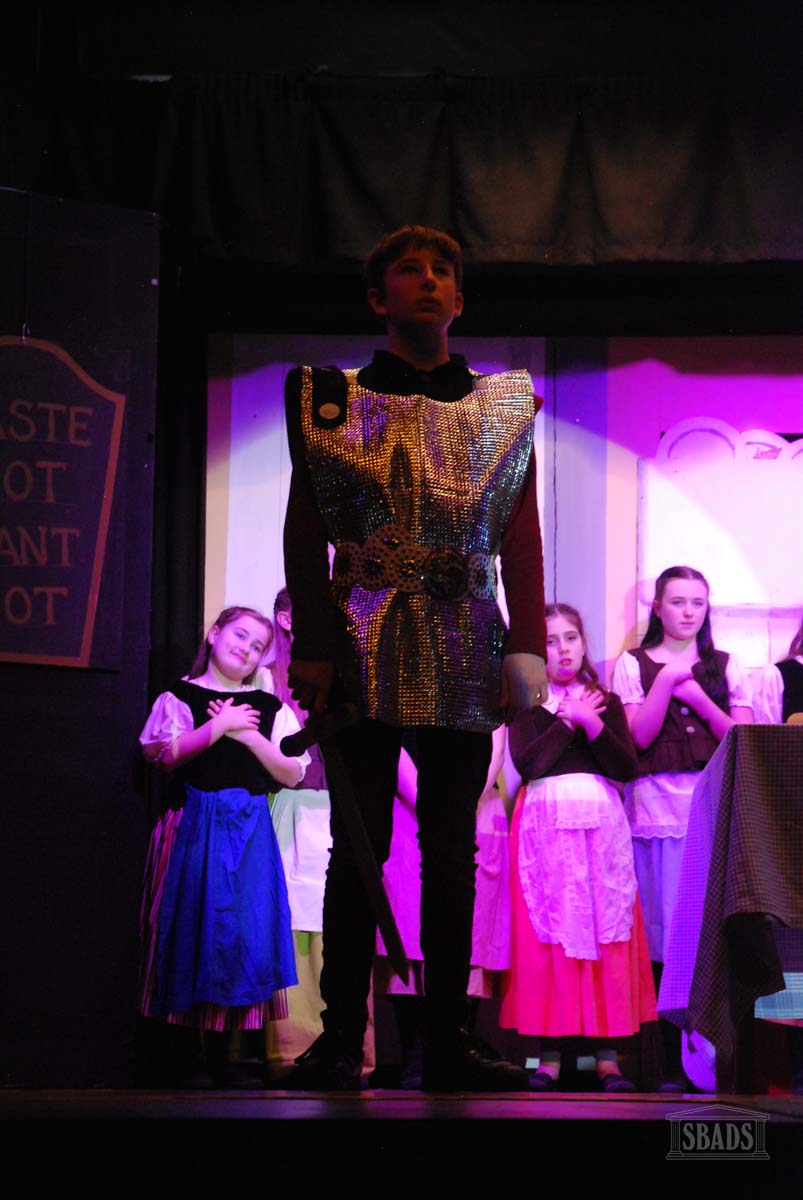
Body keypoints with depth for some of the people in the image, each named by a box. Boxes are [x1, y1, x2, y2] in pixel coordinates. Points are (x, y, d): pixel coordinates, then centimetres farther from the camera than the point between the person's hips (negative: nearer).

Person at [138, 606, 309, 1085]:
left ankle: (224, 1050, -2)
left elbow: (292, 775, 7)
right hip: (193, 825, -2)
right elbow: (162, 755, -9)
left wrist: (250, 737, -5)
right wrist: (218, 727, -11)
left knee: (244, 929, -5)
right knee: (193, 926, -6)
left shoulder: (271, 708, 14)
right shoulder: (180, 697, 6)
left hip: (249, 829, 3)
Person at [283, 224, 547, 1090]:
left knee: (452, 849, 3)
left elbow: (523, 537, 6)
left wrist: (526, 647, -3)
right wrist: (313, 648, -5)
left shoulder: (504, 406, 11)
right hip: (366, 652, -2)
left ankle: (446, 1043, 7)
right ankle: (341, 1041, 3)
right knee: (359, 844, -2)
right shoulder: (334, 401, 6)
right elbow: (304, 532, 3)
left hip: (465, 655, 2)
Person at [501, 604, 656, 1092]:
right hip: (546, 826, -2)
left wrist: (592, 724, -10)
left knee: (607, 931, -3)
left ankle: (608, 1054, -1)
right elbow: (527, 763, -9)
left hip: (601, 826, 2)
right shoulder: (527, 704, 8)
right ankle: (550, 1053, -3)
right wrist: (568, 720, -5)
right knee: (546, 937, -6)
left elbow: (627, 767, 1)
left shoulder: (607, 702, 14)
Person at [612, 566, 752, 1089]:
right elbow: (638, 737, -1)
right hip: (658, 808, -1)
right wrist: (667, 679, -7)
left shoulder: (727, 667, 16)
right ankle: (671, 1061, -1)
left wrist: (699, 699, -6)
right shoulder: (633, 664, 11)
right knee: (664, 936, -4)